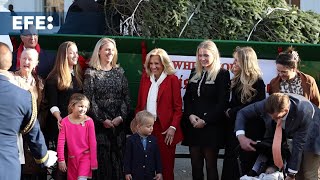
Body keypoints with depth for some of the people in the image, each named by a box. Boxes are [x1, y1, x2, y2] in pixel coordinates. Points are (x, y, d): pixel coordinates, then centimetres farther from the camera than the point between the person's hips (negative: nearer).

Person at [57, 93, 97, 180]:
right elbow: (61, 142, -5)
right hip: (72, 157, 3)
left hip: (85, 156, -2)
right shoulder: (65, 122, -7)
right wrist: (61, 159, -7)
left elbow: (92, 142, -6)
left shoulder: (88, 121, -9)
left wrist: (93, 161, -5)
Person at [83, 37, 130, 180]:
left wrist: (121, 117, -6)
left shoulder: (119, 71, 11)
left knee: (119, 156, 1)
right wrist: (102, 120, -10)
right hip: (99, 124, -3)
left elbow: (126, 97, 7)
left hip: (118, 124, 3)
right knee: (102, 158, -5)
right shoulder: (91, 72, 0)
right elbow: (89, 99, -6)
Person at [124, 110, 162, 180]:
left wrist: (159, 172, 3)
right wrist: (127, 172, -6)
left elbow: (157, 156, 5)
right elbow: (127, 157, -4)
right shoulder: (131, 140, -6)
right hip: (136, 174, -2)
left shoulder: (153, 140, 1)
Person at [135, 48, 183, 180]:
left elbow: (178, 108, -4)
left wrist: (173, 127, -13)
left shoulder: (172, 80, -3)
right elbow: (139, 105, 14)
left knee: (166, 165, 2)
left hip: (165, 129, -4)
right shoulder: (145, 78, 10)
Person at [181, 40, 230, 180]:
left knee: (211, 165, 0)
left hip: (211, 127, -5)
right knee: (195, 165, 7)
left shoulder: (222, 74, -4)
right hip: (193, 126, 5)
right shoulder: (195, 73, 14)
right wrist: (190, 115, -5)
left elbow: (222, 103, -9)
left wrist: (205, 120, -13)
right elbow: (187, 98, 13)